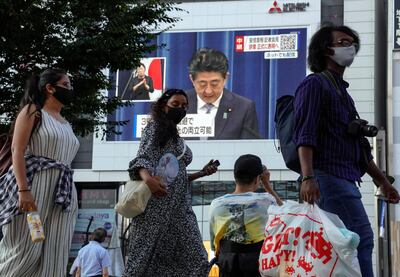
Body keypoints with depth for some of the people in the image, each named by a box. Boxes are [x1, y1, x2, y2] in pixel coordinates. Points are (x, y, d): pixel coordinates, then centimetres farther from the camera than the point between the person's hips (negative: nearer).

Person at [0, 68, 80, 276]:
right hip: (33, 184, -7)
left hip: (61, 191, 7)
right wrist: (23, 189, -21)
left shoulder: (66, 124, 23)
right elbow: (17, 150, -8)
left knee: (52, 254, -2)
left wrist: (70, 197, 14)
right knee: (25, 249, -12)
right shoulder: (33, 111, 3)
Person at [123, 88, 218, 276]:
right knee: (146, 256, -9)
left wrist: (202, 173, 14)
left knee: (194, 260, -5)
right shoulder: (155, 128, 3)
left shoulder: (177, 139, 25)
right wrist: (147, 178, -34)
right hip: (157, 203, -7)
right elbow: (142, 159, -13)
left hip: (179, 206, 8)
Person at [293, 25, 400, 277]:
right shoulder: (315, 84, -1)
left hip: (346, 180, 9)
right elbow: (305, 135, -14)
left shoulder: (342, 92, 28)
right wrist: (308, 177, -26)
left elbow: (358, 146, 31)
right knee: (362, 237, -16)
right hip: (328, 176, -9)